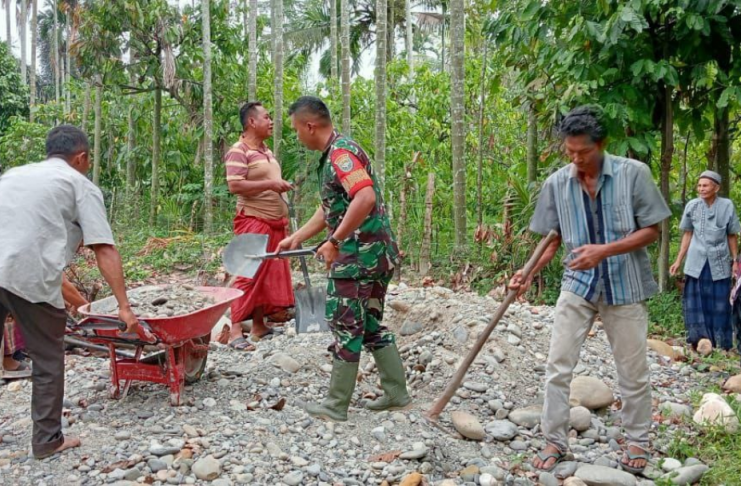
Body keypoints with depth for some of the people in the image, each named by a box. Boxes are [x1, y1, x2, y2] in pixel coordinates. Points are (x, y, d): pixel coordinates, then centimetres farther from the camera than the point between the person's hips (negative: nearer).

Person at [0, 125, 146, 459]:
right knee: (48, 361, 12)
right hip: (31, 278, -5)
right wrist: (124, 307, 0)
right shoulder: (81, 186, 10)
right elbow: (104, 251, 1)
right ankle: (47, 440, 20)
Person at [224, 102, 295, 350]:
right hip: (253, 221, -9)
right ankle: (235, 330, -8)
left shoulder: (267, 151, 17)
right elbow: (234, 186, -21)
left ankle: (259, 325, 16)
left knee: (270, 275, 9)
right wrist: (270, 184, -20)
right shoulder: (239, 151, -10)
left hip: (275, 221, 9)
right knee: (249, 275, -11)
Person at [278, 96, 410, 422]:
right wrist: (296, 238, 26)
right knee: (371, 325, 16)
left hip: (358, 257, -10)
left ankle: (336, 406, 10)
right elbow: (330, 210, 26)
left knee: (346, 326, -1)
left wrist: (334, 241, -25)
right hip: (376, 255, 10)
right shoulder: (333, 154, 17)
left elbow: (365, 198, -30)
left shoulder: (340, 152, -15)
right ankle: (397, 394, 22)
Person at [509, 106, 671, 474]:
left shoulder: (634, 173, -11)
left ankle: (638, 442, 29)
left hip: (625, 286, -2)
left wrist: (604, 251, -22)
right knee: (558, 365, 0)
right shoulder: (557, 183, -4)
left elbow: (651, 231, -8)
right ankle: (555, 441, 14)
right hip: (577, 284, 2)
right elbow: (553, 238, 3)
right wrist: (529, 274, -13)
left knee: (633, 371, 9)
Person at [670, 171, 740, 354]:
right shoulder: (692, 206, -1)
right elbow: (687, 235, 5)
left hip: (719, 263, -1)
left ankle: (723, 344, 15)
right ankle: (702, 339, 2)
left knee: (720, 303, 6)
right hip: (696, 262, 1)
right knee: (696, 301, -2)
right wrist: (678, 261, 4)